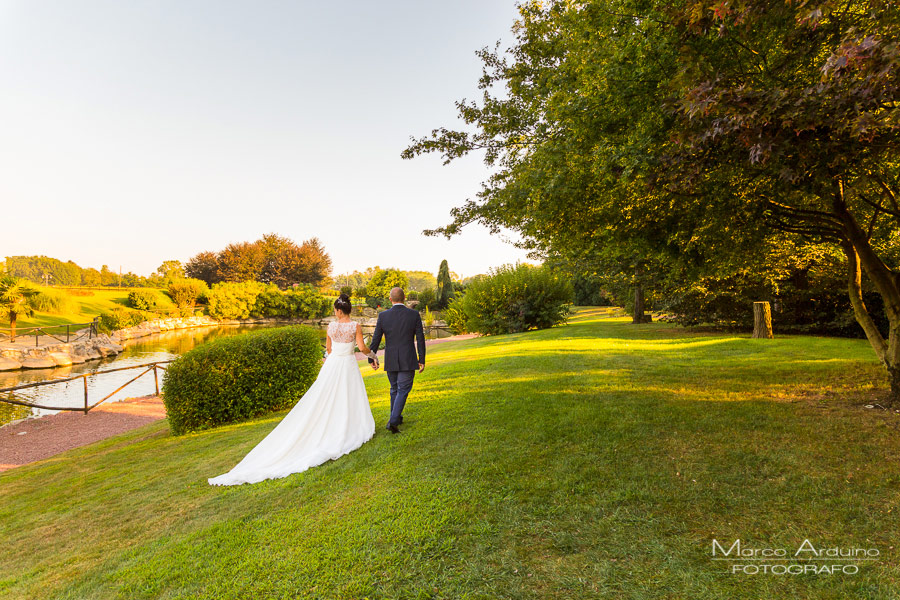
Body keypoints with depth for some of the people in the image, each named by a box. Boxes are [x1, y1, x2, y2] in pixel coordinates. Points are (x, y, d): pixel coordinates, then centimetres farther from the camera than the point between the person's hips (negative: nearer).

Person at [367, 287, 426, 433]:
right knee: (403, 390, 4)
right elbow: (420, 339, -5)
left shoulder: (383, 316, -5)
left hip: (390, 361, 2)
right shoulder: (414, 314, -7)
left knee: (395, 389, 20)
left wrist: (371, 358, 12)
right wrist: (422, 360, 3)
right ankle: (393, 421, -8)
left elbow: (376, 340, 0)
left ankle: (396, 417, 33)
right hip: (408, 361, -2)